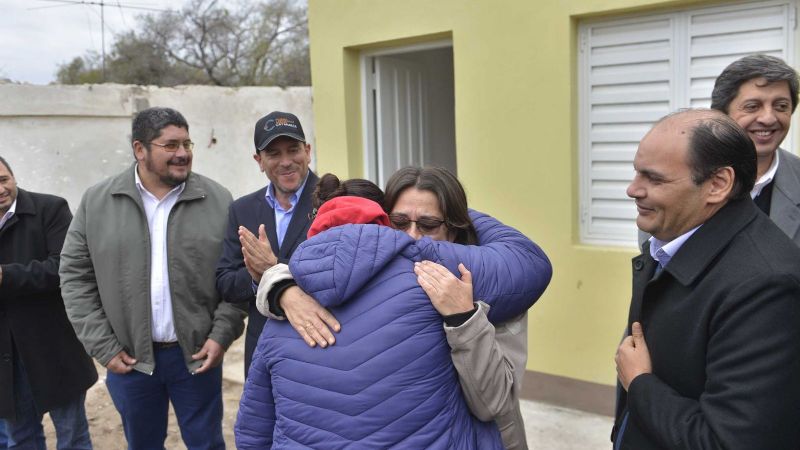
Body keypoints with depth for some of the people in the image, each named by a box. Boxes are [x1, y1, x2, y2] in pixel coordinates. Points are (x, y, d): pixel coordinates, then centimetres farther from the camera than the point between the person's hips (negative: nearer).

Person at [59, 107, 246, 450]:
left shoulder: (218, 201, -4)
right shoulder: (96, 202, -1)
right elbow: (76, 275, 1)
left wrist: (222, 335, -10)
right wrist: (103, 346, -3)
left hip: (196, 353, -1)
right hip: (128, 357, 1)